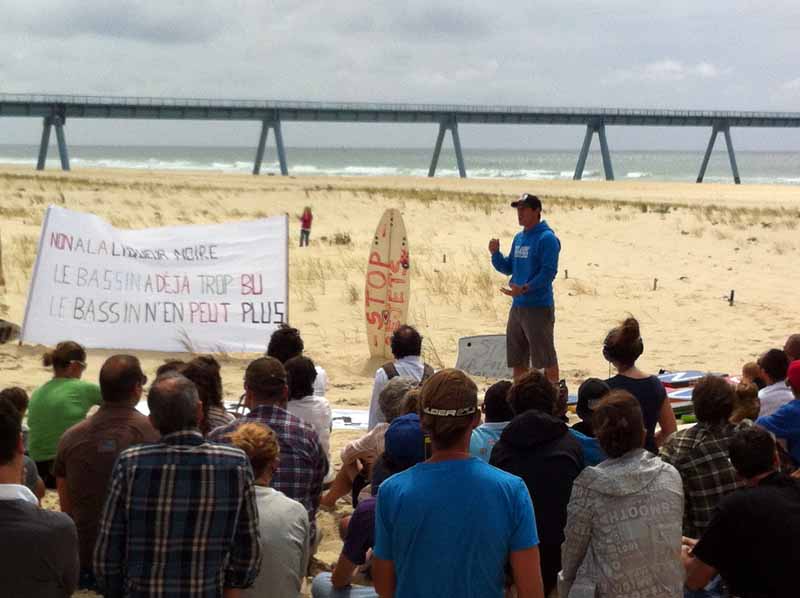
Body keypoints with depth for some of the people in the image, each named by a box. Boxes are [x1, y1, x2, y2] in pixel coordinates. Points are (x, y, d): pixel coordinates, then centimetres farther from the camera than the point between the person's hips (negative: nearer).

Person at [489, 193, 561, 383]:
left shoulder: (547, 238, -11)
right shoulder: (519, 238, 14)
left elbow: (548, 272, -19)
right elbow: (508, 268, 19)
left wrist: (524, 289, -28)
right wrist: (495, 254, 1)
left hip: (539, 306, -8)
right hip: (517, 306, 8)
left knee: (546, 359, -4)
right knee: (517, 360, 13)